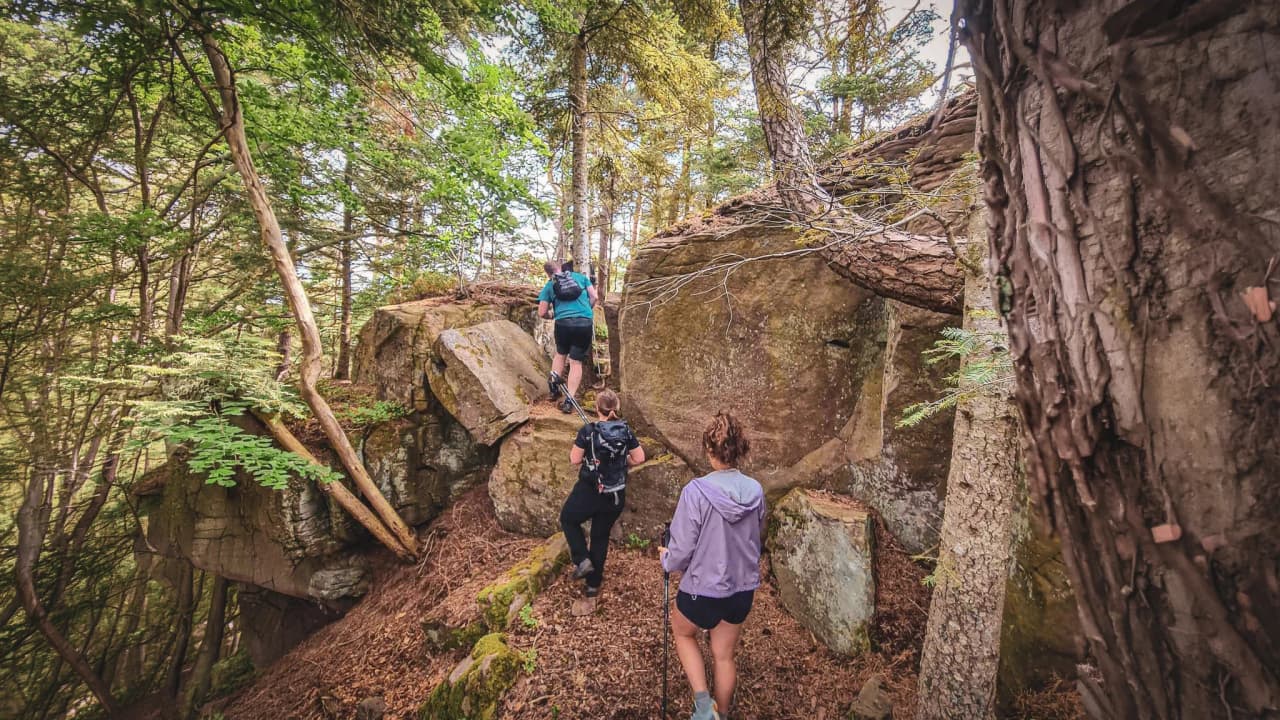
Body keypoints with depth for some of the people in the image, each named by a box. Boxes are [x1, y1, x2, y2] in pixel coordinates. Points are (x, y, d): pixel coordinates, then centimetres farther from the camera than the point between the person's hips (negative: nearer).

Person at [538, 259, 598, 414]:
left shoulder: (549, 285, 14)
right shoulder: (580, 276, 17)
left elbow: (542, 313, 11)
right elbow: (595, 297, 11)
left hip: (563, 323, 0)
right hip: (585, 323, 0)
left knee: (560, 353, 28)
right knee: (576, 361, 6)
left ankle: (555, 386, 16)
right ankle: (569, 401, 1)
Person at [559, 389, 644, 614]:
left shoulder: (587, 431, -14)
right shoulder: (626, 431, -5)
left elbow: (575, 460, -12)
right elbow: (639, 458, -2)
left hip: (589, 491, -4)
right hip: (616, 496, 4)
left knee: (568, 519, 25)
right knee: (601, 537, 17)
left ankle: (582, 560, 10)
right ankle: (592, 591, 28)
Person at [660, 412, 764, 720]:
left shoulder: (696, 491, -27)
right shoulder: (755, 491, -11)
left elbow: (682, 550, -19)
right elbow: (756, 536, 6)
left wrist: (666, 560, 3)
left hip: (703, 587, -4)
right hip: (743, 587, 4)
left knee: (683, 634, 27)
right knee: (724, 655, 24)